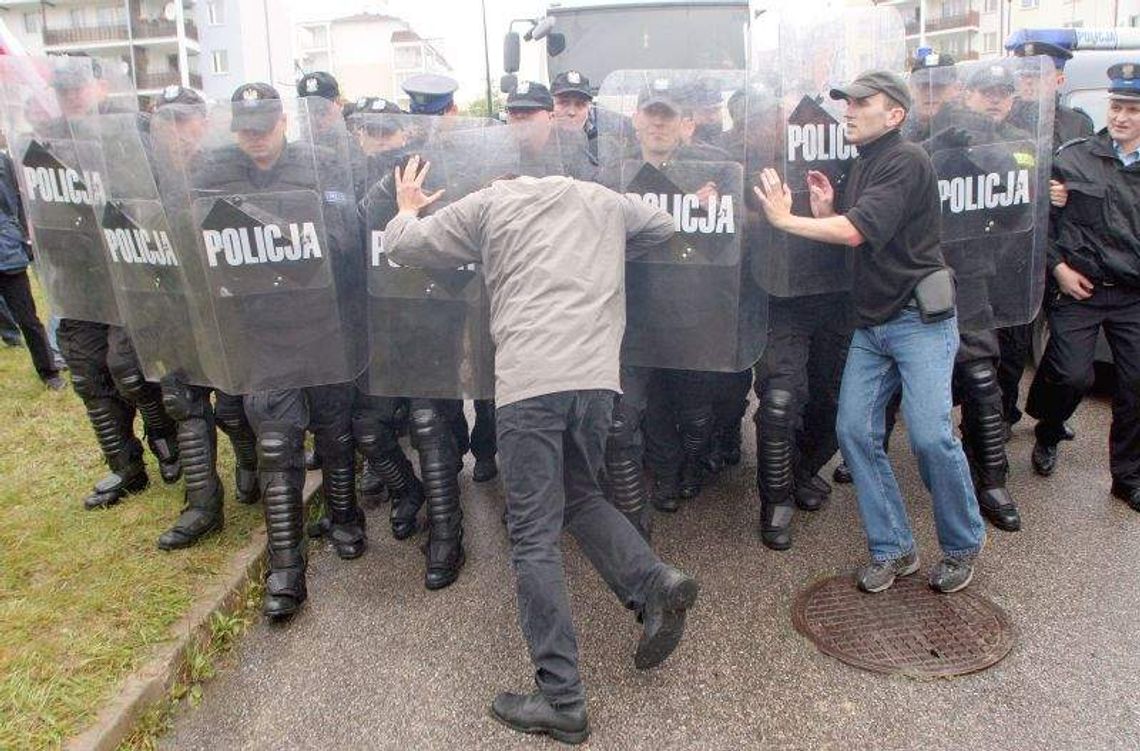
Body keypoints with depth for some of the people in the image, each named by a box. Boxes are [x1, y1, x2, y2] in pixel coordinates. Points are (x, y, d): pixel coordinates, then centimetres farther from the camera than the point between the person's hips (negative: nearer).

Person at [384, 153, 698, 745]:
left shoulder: (491, 201, 14)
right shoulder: (605, 201, 23)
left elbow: (401, 245, 17)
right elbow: (667, 226, 38)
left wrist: (407, 209, 39)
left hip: (526, 381, -4)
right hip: (597, 376, 4)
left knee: (534, 537, 2)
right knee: (580, 496, 26)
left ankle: (561, 699, 4)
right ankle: (654, 583, 4)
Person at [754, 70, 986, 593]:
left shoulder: (907, 161, -12)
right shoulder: (862, 164, 15)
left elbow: (857, 232, -22)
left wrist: (785, 219, -14)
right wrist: (824, 212, 1)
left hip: (920, 318, -8)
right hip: (871, 321, 8)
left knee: (930, 434, -13)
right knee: (855, 431, 0)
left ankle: (963, 546, 11)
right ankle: (892, 549, 12)